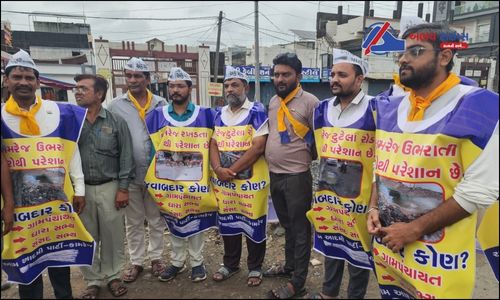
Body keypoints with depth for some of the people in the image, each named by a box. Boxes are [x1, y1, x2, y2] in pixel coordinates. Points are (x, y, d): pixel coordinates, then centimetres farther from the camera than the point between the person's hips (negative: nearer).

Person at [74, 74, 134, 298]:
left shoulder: (116, 122, -3)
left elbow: (125, 157, -2)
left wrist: (123, 188, -6)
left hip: (110, 187, -1)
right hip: (81, 188, 1)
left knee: (113, 235, 9)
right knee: (87, 238, 13)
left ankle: (113, 276, 29)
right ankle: (92, 281, 30)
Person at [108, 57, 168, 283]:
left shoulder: (161, 104, 2)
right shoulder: (116, 105, 1)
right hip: (129, 174, 0)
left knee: (156, 219, 13)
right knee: (133, 222, 13)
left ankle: (156, 257, 29)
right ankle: (136, 262, 28)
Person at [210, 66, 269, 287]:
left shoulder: (257, 111, -7)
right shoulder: (220, 114, 11)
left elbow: (258, 147, -16)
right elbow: (214, 144, 7)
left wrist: (232, 170, -16)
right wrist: (218, 168, -12)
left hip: (251, 179, -5)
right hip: (223, 180, 5)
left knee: (253, 224, 7)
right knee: (227, 222, 15)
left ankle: (255, 267, 26)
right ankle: (230, 264, 34)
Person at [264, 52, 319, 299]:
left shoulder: (310, 102, -11)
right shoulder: (272, 102, 10)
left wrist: (313, 166, -6)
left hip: (297, 176, -7)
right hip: (274, 175, 7)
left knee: (300, 228, 6)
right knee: (287, 225, 21)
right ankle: (289, 266, 39)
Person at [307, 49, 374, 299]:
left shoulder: (375, 109, -13)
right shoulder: (322, 109, 5)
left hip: (360, 194, -5)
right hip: (327, 191, 6)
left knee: (358, 246, 10)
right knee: (330, 241, 19)